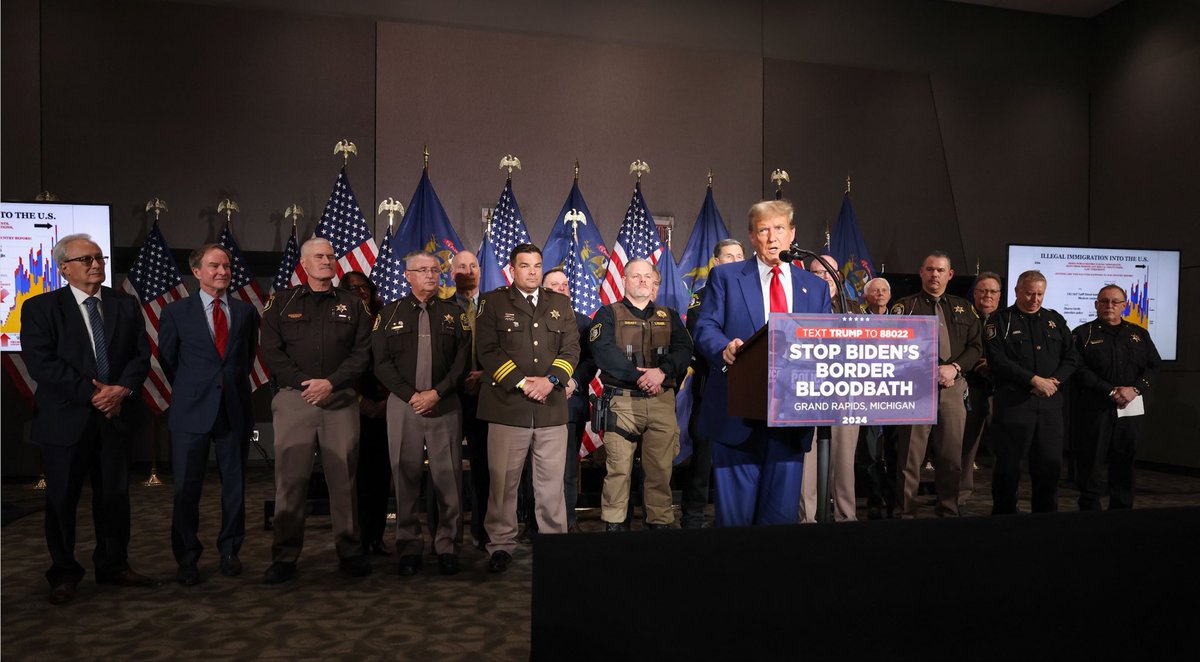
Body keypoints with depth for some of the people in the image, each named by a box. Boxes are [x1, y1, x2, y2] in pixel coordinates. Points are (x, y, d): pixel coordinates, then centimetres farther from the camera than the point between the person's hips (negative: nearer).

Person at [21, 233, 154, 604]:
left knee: (114, 495, 10)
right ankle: (64, 575, 20)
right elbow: (41, 362, -12)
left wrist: (122, 389, -13)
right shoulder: (40, 308, -1)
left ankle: (113, 566, 24)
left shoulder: (126, 305, 9)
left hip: (116, 417, 3)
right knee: (62, 499, 6)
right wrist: (92, 393, -17)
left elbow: (141, 355, 4)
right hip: (66, 420, -3)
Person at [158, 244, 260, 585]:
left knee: (235, 485, 9)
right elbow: (167, 360, 8)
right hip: (192, 411, -2)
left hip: (236, 409, 2)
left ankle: (230, 551, 23)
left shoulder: (246, 311, 7)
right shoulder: (176, 312, 2)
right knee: (187, 488, 3)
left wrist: (235, 384, 11)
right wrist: (190, 390, 10)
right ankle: (187, 558, 16)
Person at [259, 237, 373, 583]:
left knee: (343, 477, 3)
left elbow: (362, 353, 3)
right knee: (290, 478, 0)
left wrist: (331, 383, -10)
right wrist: (303, 383, -10)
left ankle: (350, 552, 13)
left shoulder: (353, 305, 11)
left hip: (340, 399, 1)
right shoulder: (281, 302, 10)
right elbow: (271, 351, 2)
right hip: (293, 399, 0)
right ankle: (284, 557, 9)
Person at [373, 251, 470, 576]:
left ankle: (448, 546, 10)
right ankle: (409, 548, 13)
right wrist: (411, 395, -9)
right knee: (406, 477, 3)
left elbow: (463, 360, 2)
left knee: (448, 477, 0)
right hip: (403, 404, 0)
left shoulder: (454, 313, 9)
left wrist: (436, 393, -9)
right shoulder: (390, 313, 9)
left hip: (445, 405, 0)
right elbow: (381, 362, 2)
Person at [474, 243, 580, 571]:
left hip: (552, 407, 2)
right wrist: (521, 382, -10)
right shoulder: (493, 301, 6)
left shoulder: (560, 303, 16)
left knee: (552, 482, 5)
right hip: (507, 406, -2)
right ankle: (501, 545, 14)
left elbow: (571, 347, 9)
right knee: (503, 481, 2)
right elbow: (487, 350, -3)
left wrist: (551, 379, -8)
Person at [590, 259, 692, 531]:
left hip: (662, 400, 3)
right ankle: (614, 524, 5)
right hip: (622, 400, -3)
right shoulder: (608, 314, 8)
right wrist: (638, 376, -15)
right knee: (618, 467, -4)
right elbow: (602, 350, -8)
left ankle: (661, 521, 12)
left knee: (661, 468, 3)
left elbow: (684, 348, 4)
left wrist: (662, 371, -15)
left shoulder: (669, 316, 19)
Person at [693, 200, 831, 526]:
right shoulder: (724, 276, 8)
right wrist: (725, 348, -23)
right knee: (735, 513, 0)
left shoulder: (815, 287, 16)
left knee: (782, 513, 7)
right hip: (738, 416, -3)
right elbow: (705, 327, 0)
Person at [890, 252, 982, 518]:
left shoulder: (964, 308, 16)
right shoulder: (905, 306, 3)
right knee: (910, 458, -1)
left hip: (953, 389, 4)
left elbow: (976, 346, 10)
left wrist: (954, 367, -8)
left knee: (952, 457, 8)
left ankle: (948, 511, 21)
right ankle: (906, 513, 8)